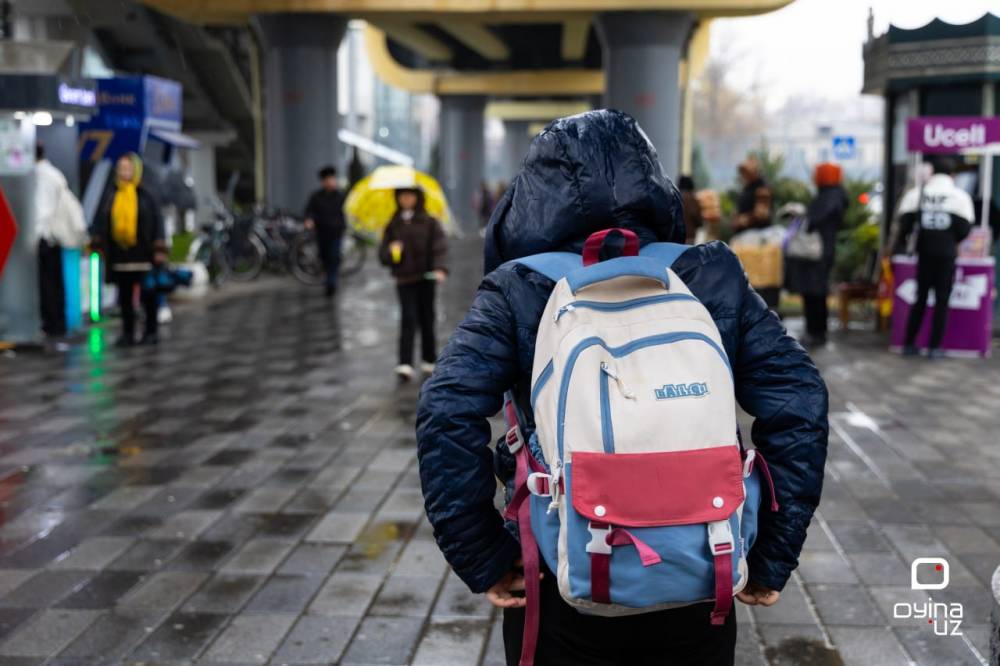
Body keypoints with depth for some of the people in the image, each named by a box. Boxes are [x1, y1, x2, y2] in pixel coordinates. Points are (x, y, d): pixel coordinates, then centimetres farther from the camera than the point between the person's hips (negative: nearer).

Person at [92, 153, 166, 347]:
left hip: (143, 254, -3)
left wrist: (159, 250, -9)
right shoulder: (110, 197, 6)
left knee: (148, 295, 5)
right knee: (125, 296, 8)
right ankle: (128, 333, 15)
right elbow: (101, 222, 10)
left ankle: (152, 331, 15)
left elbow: (157, 222, -4)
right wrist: (98, 245, 4)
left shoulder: (145, 197, -3)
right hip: (119, 254, 3)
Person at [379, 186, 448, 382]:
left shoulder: (430, 222, 2)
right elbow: (382, 254, 6)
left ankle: (429, 360, 23)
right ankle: (405, 364, -13)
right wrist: (390, 252, -17)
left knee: (427, 318, 8)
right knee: (408, 318, -10)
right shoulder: (393, 225, 8)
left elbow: (440, 247, -8)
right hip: (404, 279, 0)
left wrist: (440, 268, -24)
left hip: (426, 277, 0)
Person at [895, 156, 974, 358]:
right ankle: (935, 346, 3)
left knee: (920, 298, 11)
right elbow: (964, 229, -5)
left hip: (924, 252, 2)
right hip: (947, 254, -2)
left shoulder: (917, 193, 2)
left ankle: (909, 344, 11)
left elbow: (905, 222, -3)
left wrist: (901, 243, 14)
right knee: (942, 300, 5)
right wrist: (953, 241, 14)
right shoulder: (960, 195, -2)